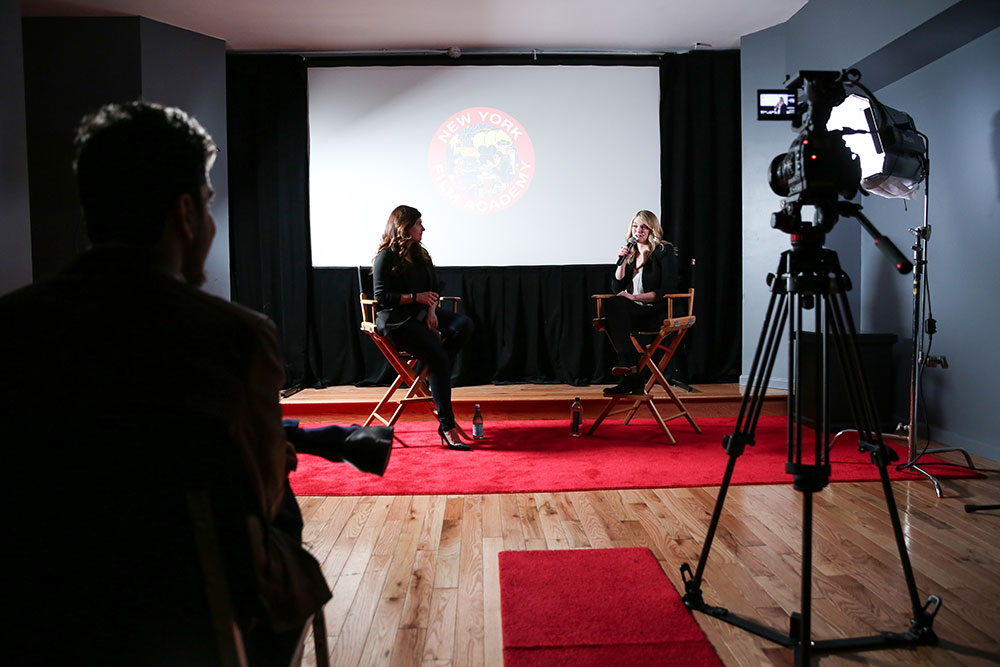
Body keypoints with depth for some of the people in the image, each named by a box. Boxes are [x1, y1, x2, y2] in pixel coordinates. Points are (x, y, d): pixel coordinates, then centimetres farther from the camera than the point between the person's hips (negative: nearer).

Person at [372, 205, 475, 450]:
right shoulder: (386, 257, -3)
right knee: (439, 358, -26)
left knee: (464, 324, -20)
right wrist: (416, 297, -15)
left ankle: (436, 381, -19)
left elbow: (434, 288, 16)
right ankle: (447, 426, -23)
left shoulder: (421, 255, 19)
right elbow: (382, 296, -8)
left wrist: (431, 311, -4)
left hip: (422, 314, 7)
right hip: (395, 319, -7)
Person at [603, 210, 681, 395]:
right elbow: (617, 287, 13)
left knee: (615, 304, -30)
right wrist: (622, 261, 1)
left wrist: (634, 297, -16)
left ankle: (627, 364, -38)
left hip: (658, 311, -5)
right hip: (636, 310, 5)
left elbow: (668, 290, -9)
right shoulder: (631, 253, 18)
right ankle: (631, 375, -34)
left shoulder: (665, 251, 1)